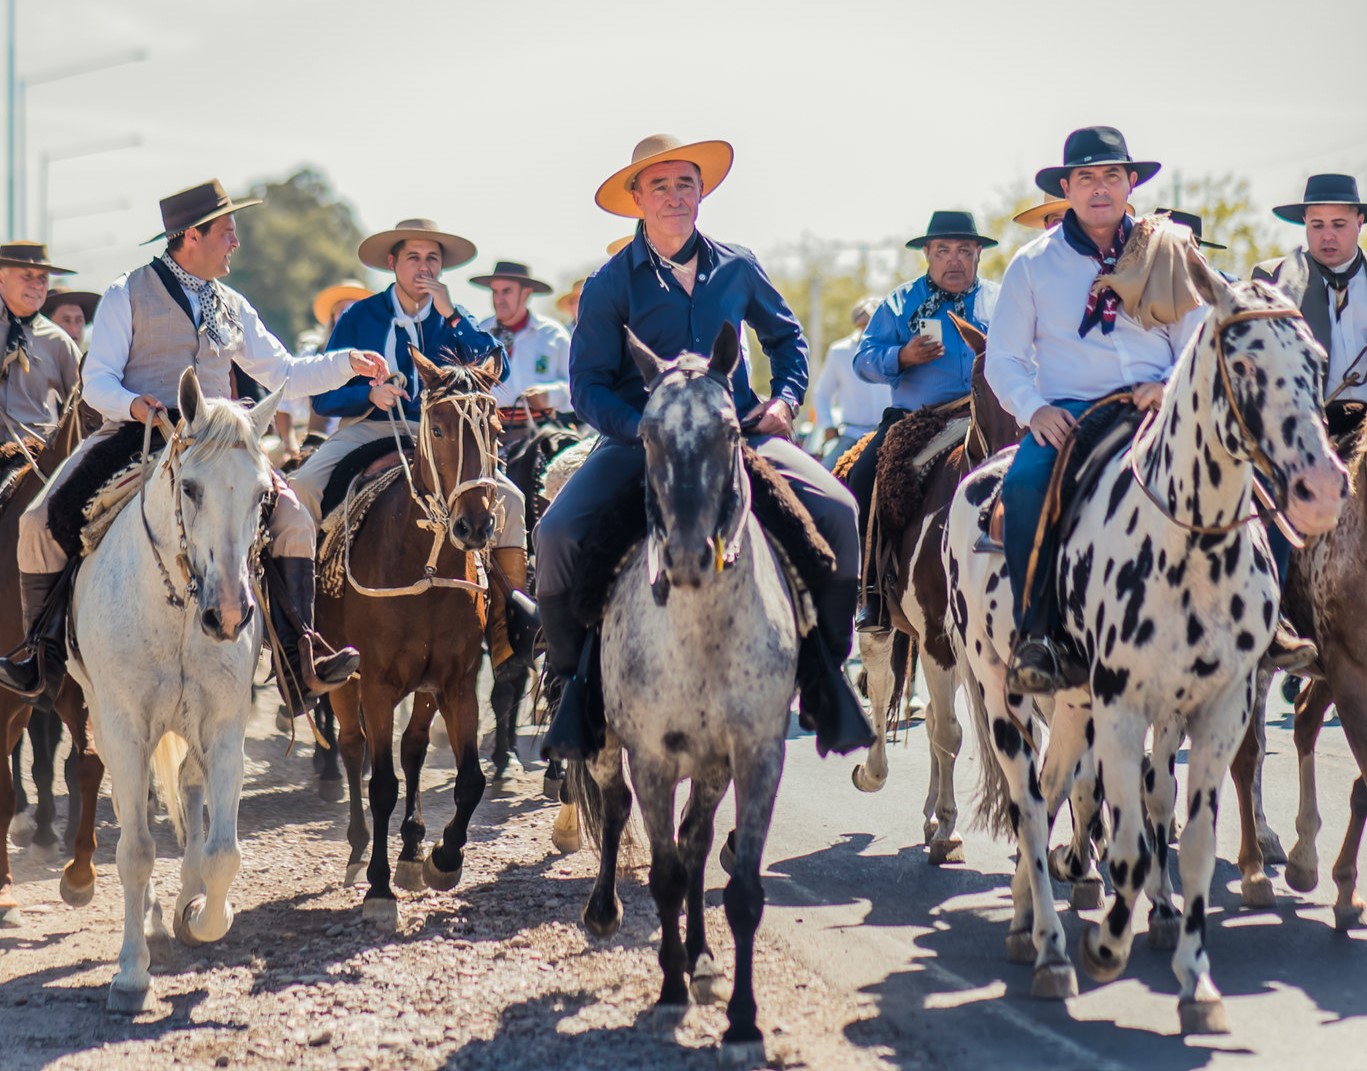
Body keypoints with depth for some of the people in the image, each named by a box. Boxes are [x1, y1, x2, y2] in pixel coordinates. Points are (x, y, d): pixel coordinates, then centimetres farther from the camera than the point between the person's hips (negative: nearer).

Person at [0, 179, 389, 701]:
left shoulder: (232, 307, 18)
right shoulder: (128, 294, 3)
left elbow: (283, 373, 20)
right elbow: (96, 382, -2)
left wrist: (348, 363, 7)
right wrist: (133, 405, -23)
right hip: (130, 436, -3)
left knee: (293, 520, -18)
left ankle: (297, 659, -16)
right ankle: (45, 654, -4)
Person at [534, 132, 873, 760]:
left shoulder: (737, 269, 7)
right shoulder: (611, 285, -2)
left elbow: (785, 336, 23)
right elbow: (588, 386, -4)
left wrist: (785, 398, 4)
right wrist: (647, 430, -20)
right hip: (639, 438, -2)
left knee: (836, 511, -21)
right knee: (558, 535, -25)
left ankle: (825, 667, -4)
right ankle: (570, 678, -2)